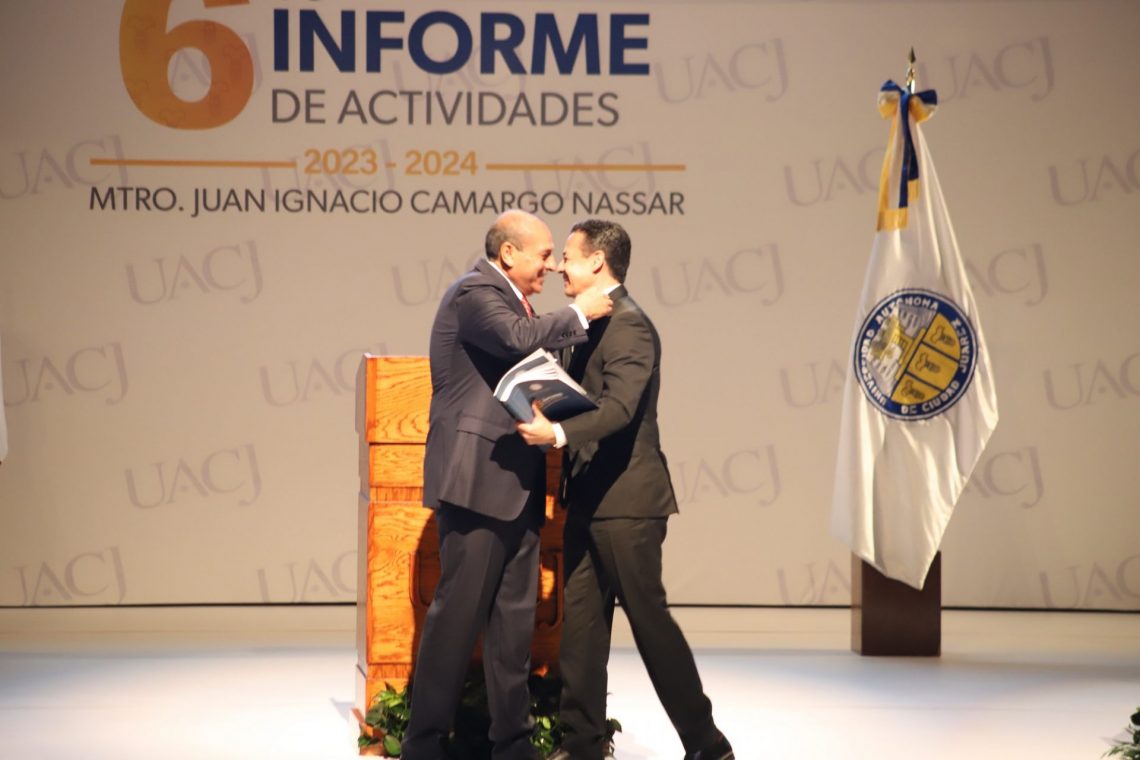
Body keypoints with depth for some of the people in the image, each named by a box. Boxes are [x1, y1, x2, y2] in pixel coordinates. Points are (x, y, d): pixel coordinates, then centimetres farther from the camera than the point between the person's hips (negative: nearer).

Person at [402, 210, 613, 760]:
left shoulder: (508, 299, 18)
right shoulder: (475, 293, -11)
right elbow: (519, 339, -28)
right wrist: (579, 315, -16)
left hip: (516, 484, 10)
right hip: (477, 478, -9)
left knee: (515, 616, 10)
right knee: (459, 611, -6)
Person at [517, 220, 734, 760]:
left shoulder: (628, 325, -15)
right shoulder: (592, 324, 15)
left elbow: (619, 407, -27)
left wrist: (557, 432, -38)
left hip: (625, 498, -10)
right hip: (589, 499, 10)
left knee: (649, 618, -5)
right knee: (581, 620, 9)